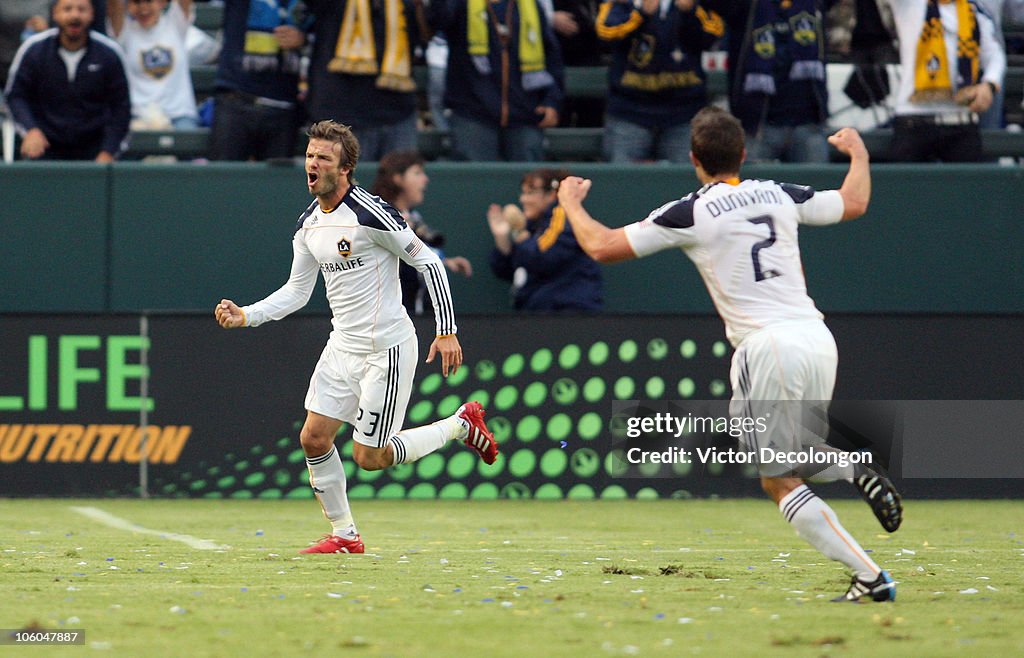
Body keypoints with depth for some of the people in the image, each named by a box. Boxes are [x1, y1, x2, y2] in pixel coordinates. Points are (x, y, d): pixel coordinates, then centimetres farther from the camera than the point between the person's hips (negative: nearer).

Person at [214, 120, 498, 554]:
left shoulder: (370, 214, -19)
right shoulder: (308, 225, 6)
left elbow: (429, 262, -14)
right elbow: (297, 291, 14)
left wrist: (447, 331, -15)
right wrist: (244, 316, 0)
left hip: (386, 349, -8)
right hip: (343, 347, 8)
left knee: (370, 457, -4)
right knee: (313, 439, 0)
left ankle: (460, 424, 16)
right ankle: (344, 535, 15)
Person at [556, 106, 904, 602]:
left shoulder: (690, 215, -3)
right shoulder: (780, 196, 11)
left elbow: (602, 246, 2)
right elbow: (854, 203, 28)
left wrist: (571, 203, 22)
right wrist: (858, 152, 49)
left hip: (766, 347, -6)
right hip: (818, 336, 6)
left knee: (779, 481, 1)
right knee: (796, 453, 28)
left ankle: (870, 577, -9)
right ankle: (855, 470, -4)